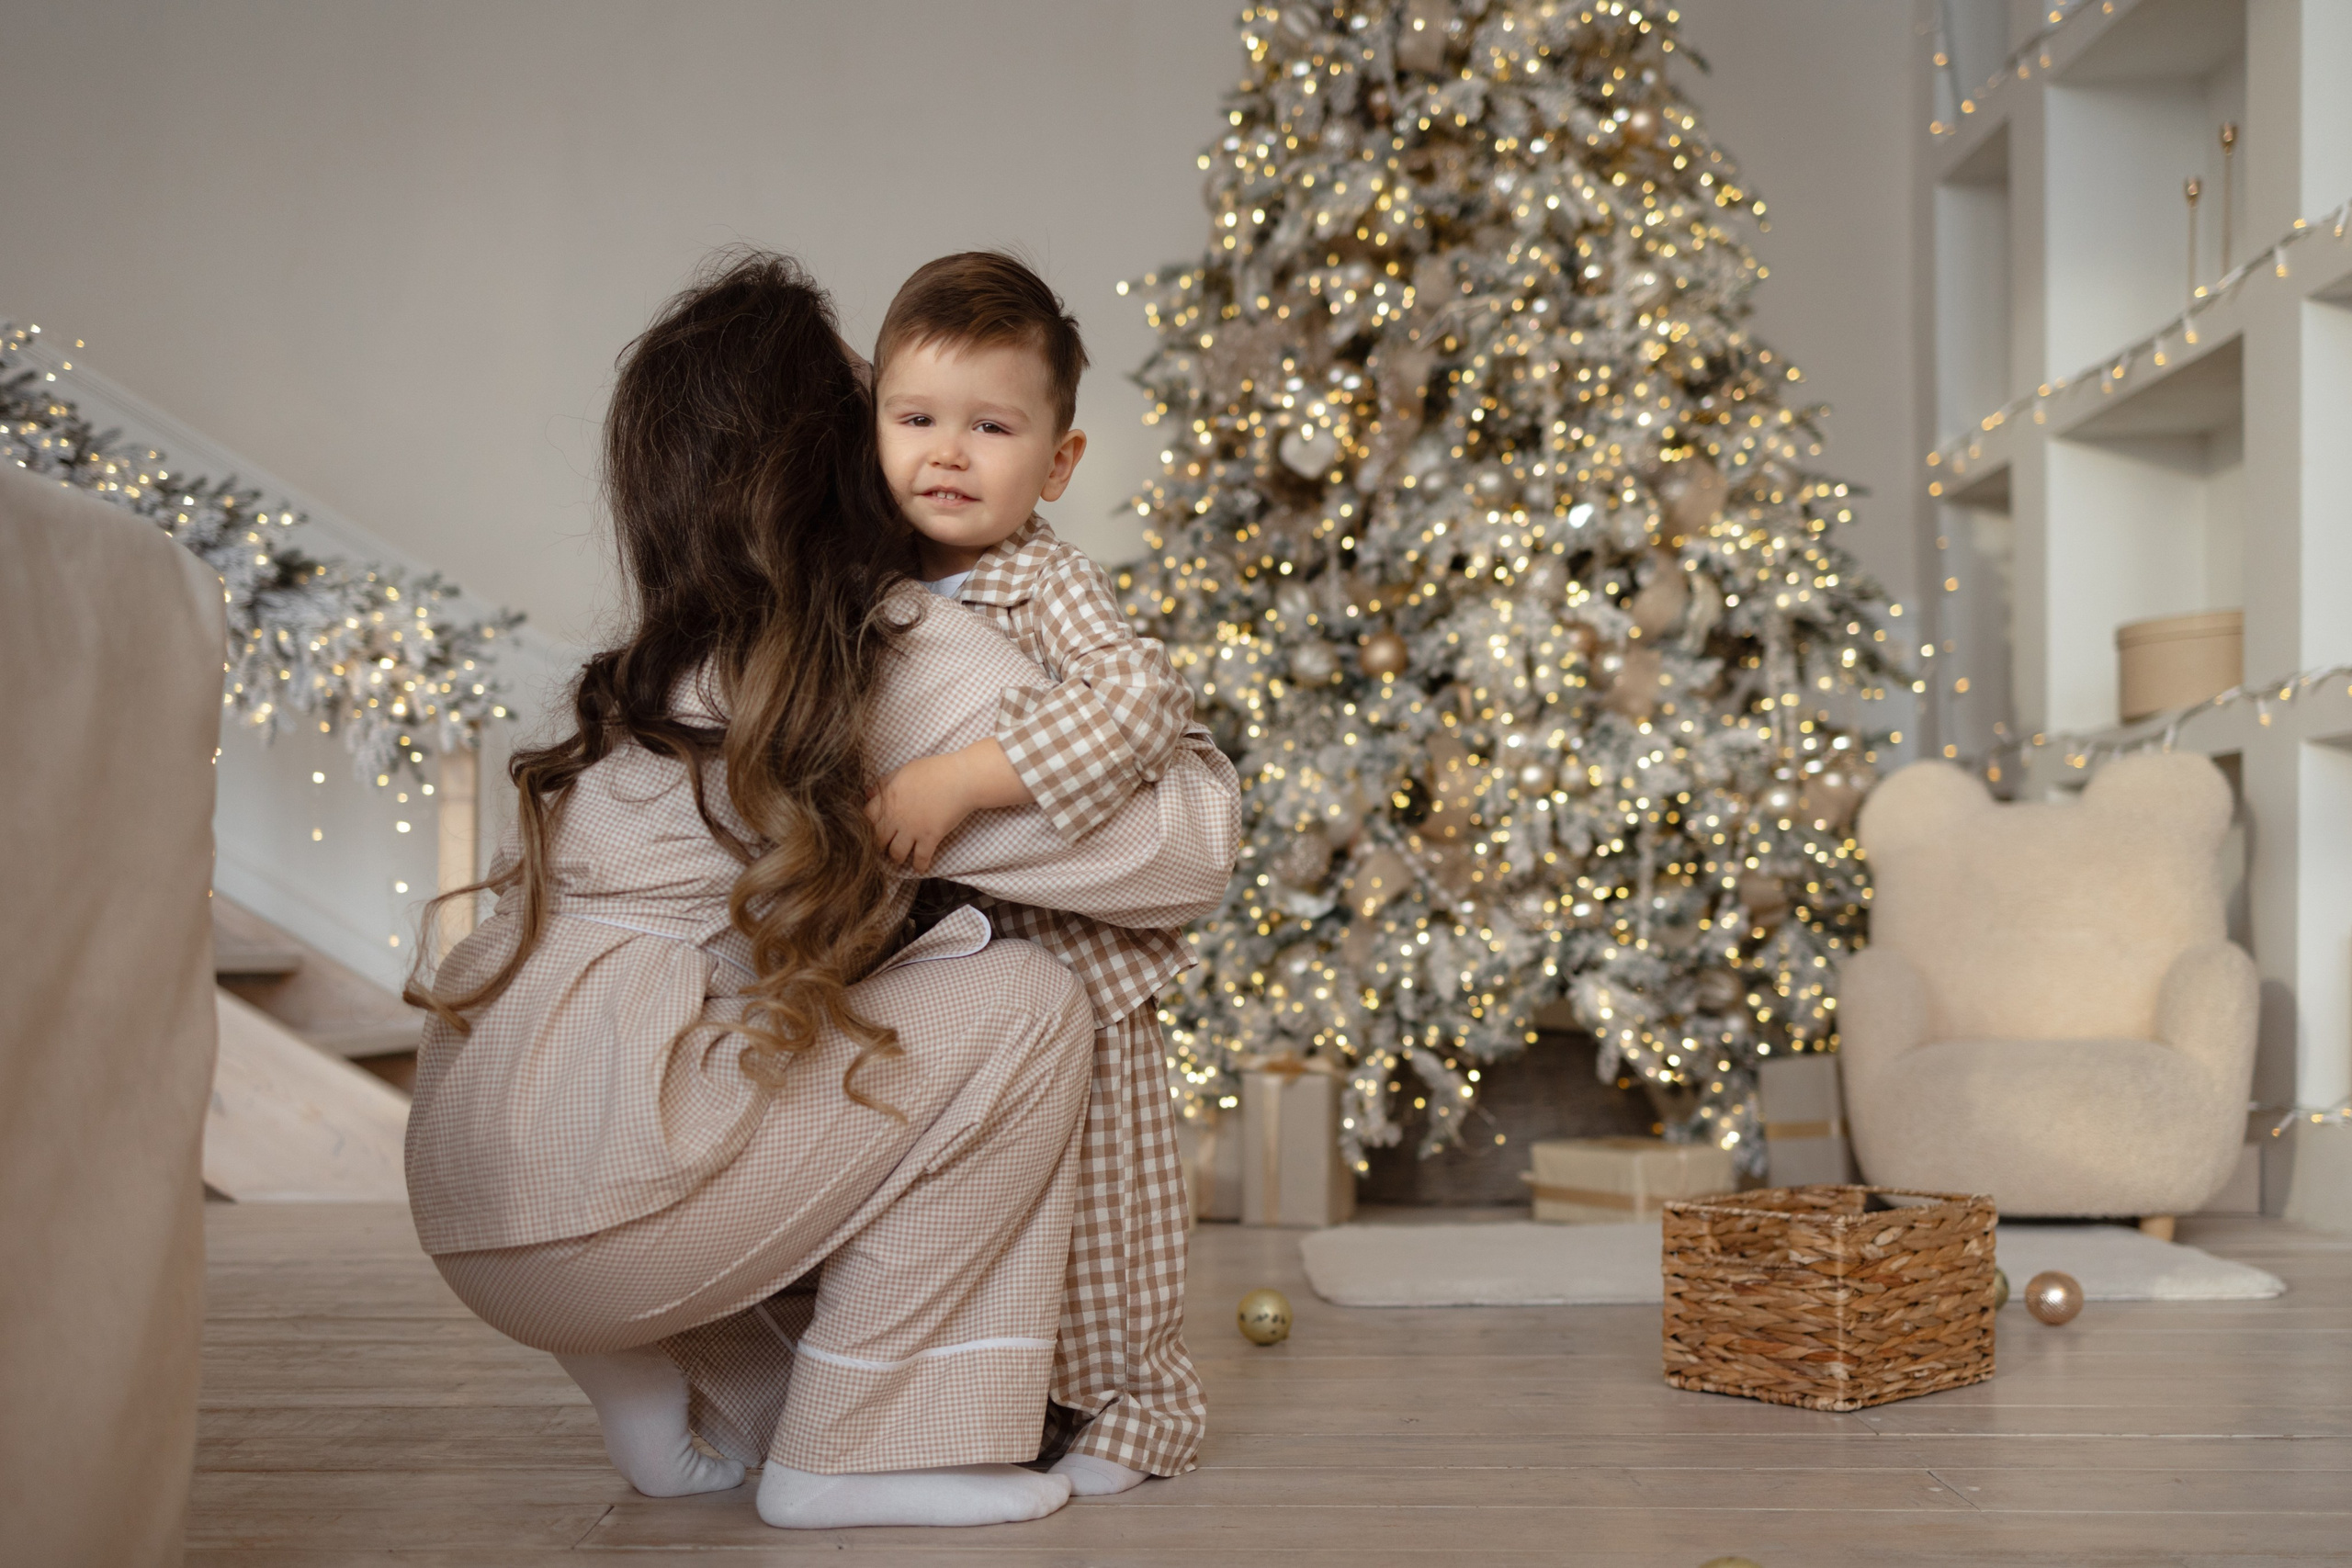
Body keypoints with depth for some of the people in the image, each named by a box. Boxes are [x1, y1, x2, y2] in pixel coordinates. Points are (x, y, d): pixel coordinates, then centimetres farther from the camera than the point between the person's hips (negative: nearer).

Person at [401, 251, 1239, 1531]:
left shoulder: (654, 668, 13)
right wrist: (1187, 761, 19)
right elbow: (1184, 857, -4)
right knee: (1021, 1008, -5)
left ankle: (686, 1383, 15)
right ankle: (854, 1449, 1)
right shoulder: (912, 660, -8)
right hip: (587, 1205, -8)